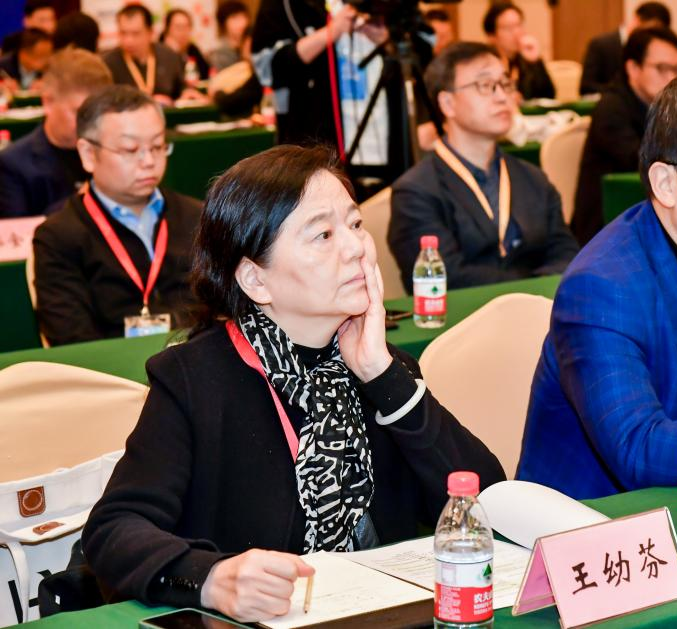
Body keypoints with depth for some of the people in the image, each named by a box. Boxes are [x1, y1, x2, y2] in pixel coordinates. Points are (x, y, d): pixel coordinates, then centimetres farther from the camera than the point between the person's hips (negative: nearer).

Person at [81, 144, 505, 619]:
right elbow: (113, 529, -13)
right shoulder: (194, 379, -5)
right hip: (257, 621, -3)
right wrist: (211, 578, -32)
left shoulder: (382, 367, 8)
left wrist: (384, 376, -8)